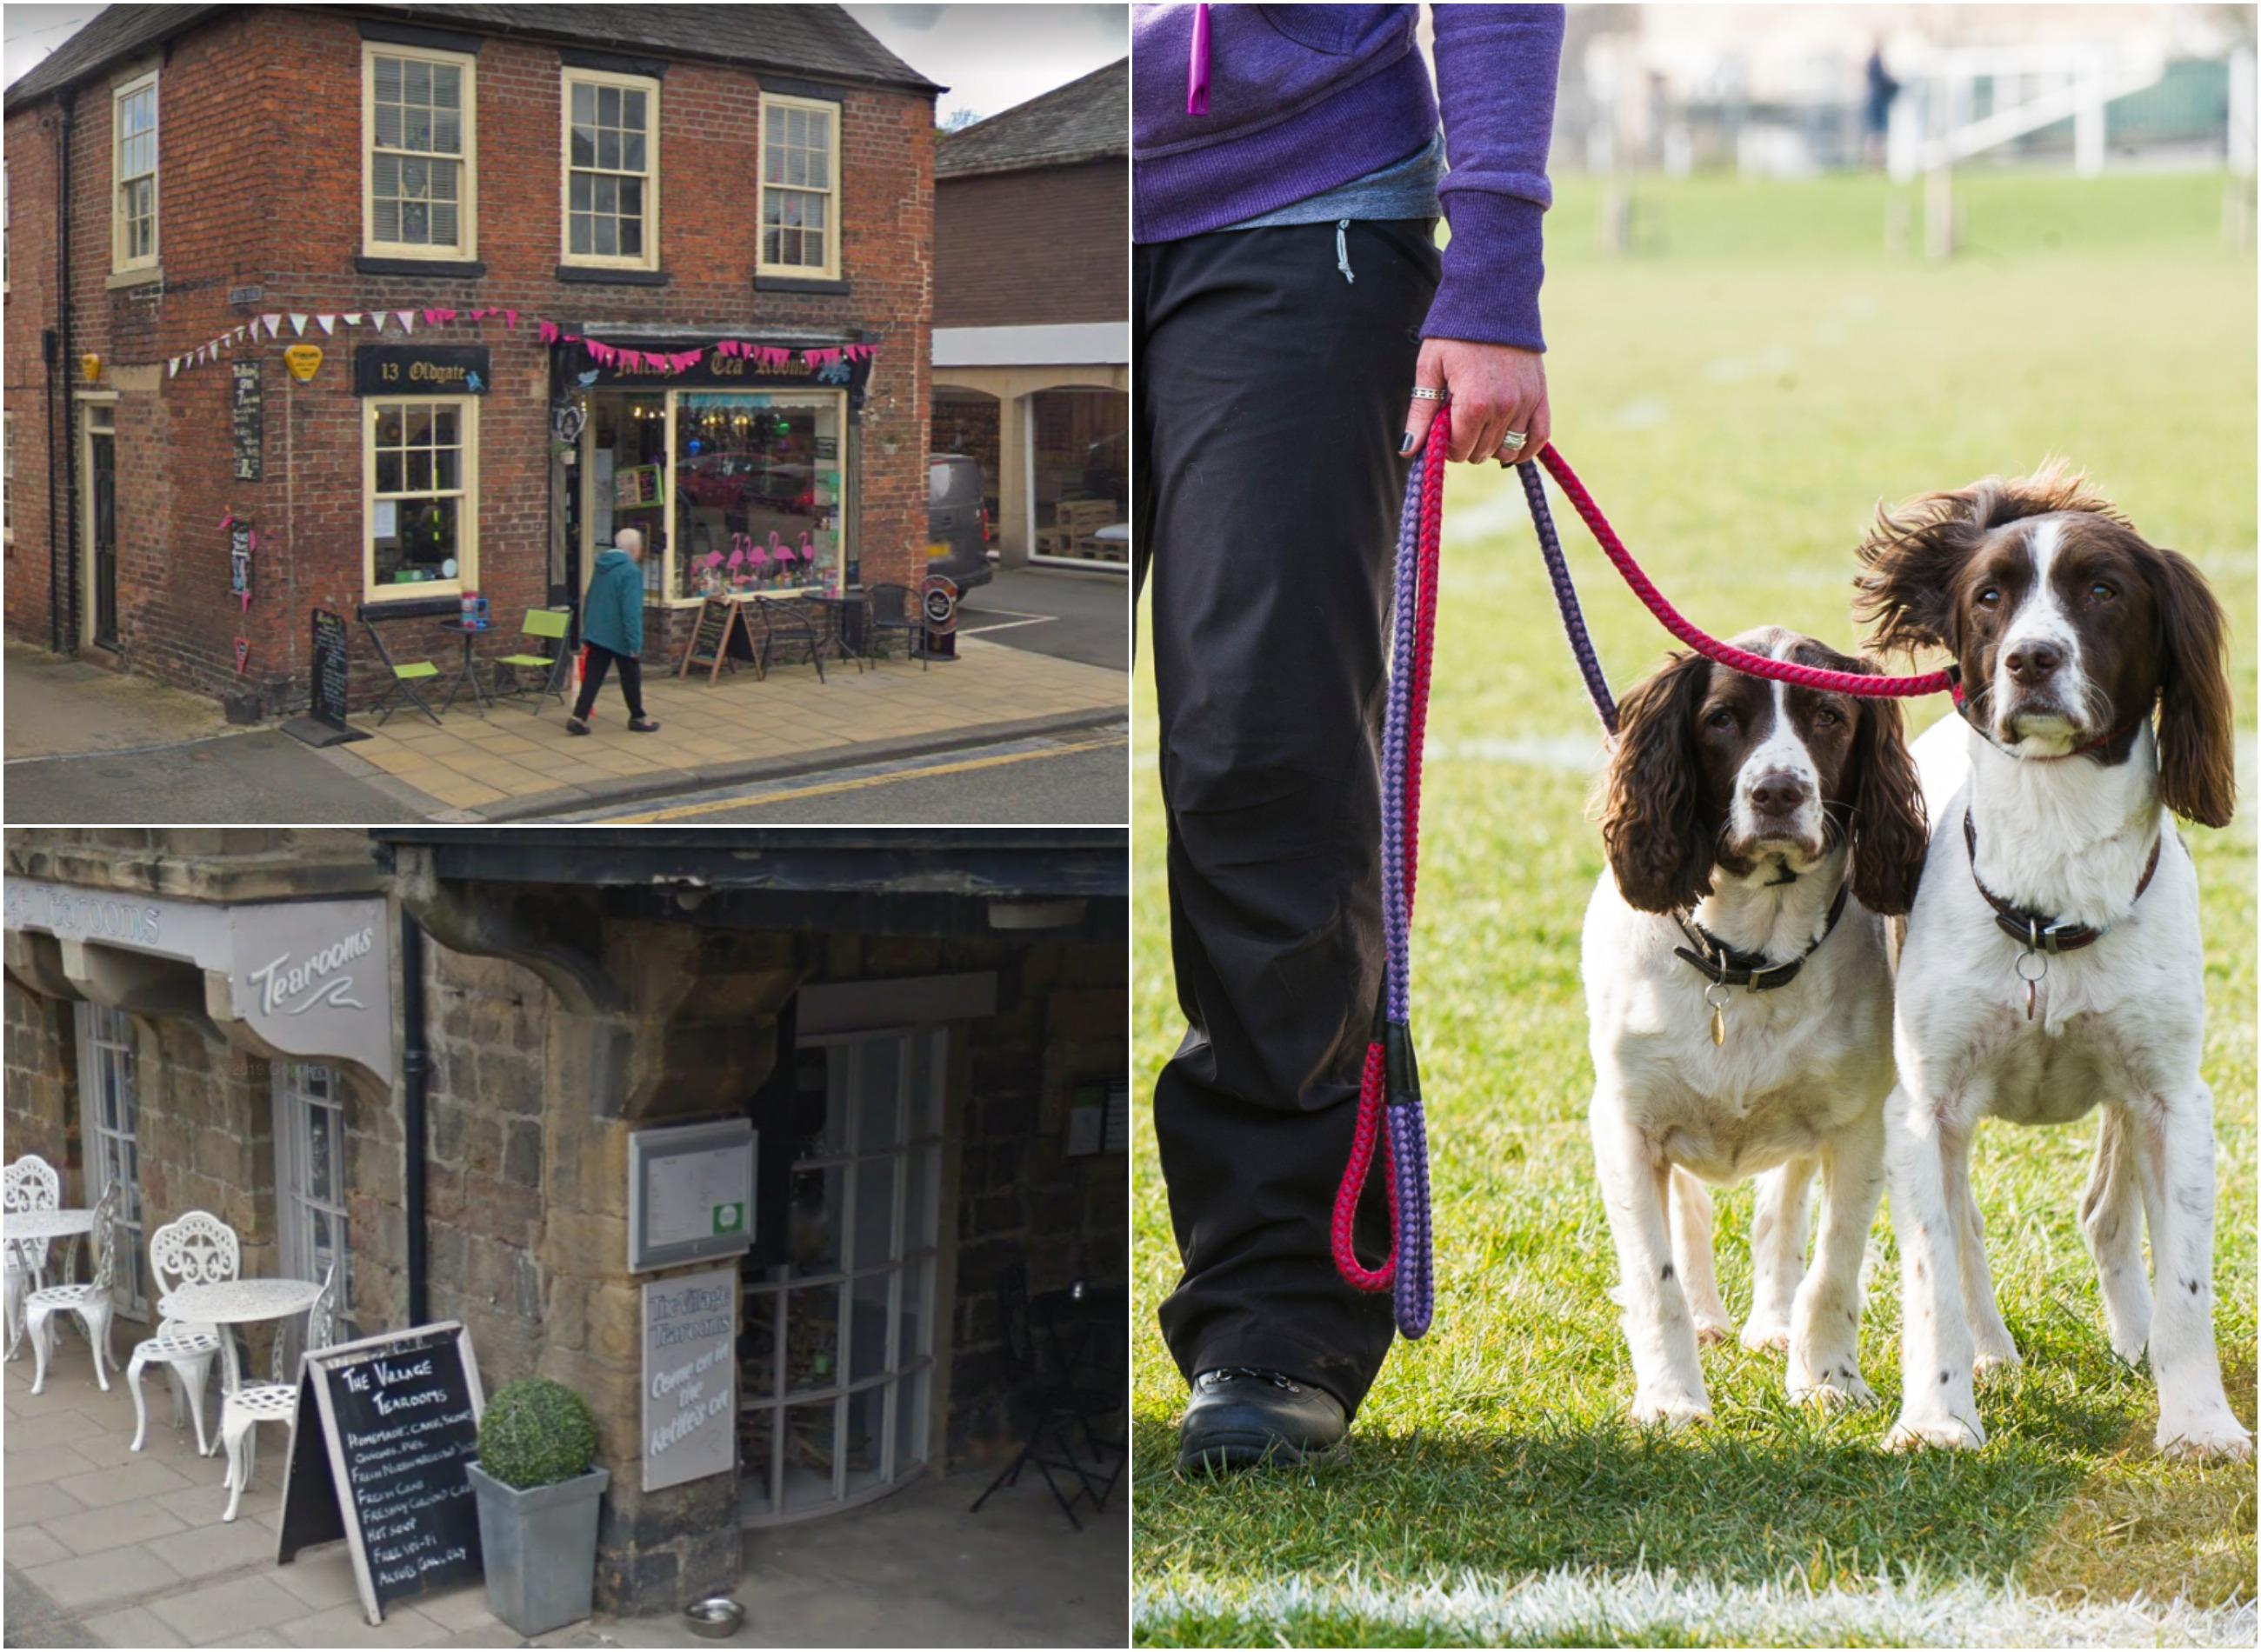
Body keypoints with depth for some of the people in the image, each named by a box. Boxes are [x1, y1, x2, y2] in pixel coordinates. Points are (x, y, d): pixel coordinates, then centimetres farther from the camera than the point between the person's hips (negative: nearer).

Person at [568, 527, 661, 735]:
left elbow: (588, 601, 20)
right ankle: (637, 718, 21)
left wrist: (587, 629, 28)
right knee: (631, 678, 10)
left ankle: (579, 717, -5)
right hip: (619, 637, -7)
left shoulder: (602, 567, 12)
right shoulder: (631, 571, -15)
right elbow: (632, 611, -21)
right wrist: (635, 643, -21)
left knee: (592, 677, 5)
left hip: (595, 633, 7)